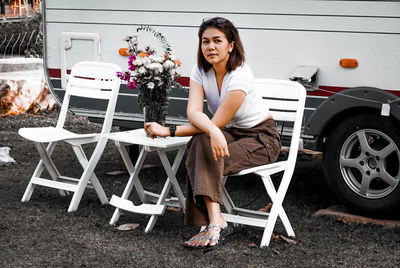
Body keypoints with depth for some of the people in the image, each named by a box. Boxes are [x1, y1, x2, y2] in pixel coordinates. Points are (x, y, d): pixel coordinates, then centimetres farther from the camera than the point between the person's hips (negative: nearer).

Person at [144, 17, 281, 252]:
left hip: (262, 138, -5)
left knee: (204, 147, -29)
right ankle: (216, 221, -34)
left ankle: (212, 223, -29)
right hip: (230, 133, 6)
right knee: (201, 142, -28)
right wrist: (213, 131, -44)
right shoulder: (201, 71, -6)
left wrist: (169, 131, -26)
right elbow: (193, 112, -21)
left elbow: (218, 123, -26)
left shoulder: (240, 75, -26)